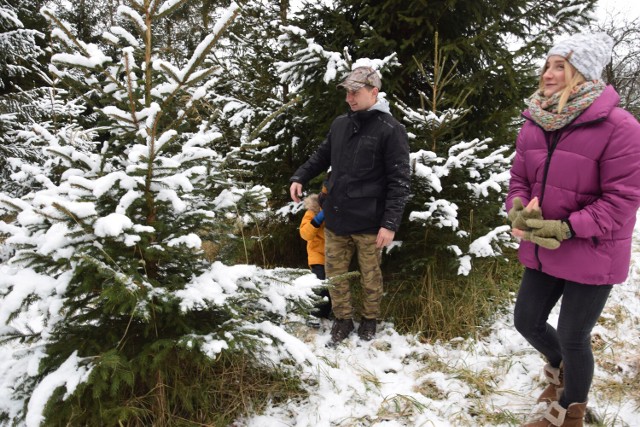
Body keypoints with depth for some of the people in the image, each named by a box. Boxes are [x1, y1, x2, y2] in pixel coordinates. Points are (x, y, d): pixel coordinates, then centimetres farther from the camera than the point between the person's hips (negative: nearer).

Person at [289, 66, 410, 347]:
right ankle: (343, 320, 32)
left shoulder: (390, 130, -10)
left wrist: (390, 223, -17)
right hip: (335, 218, 5)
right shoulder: (340, 124, 8)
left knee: (370, 276, 13)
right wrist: (300, 177, 6)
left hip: (368, 223, -5)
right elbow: (322, 156, 22)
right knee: (334, 274, 13)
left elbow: (399, 181, -12)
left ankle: (370, 320, 35)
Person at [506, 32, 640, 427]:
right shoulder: (535, 123, 1)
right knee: (527, 321, 17)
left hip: (591, 254, -6)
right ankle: (561, 368, 51)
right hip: (541, 249, 6)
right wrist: (519, 212, -13)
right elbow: (519, 180, 7)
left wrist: (565, 229, -25)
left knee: (573, 337, 7)